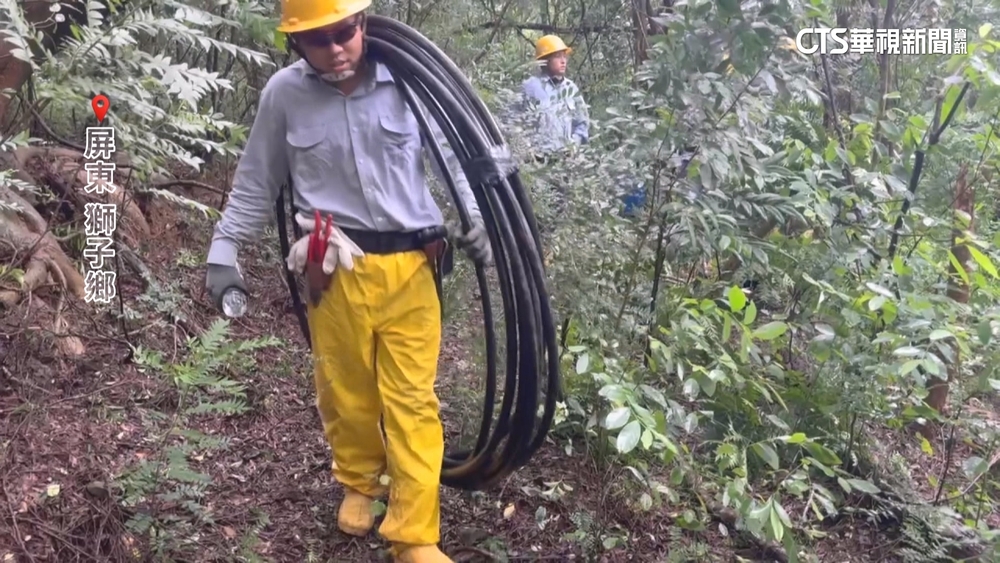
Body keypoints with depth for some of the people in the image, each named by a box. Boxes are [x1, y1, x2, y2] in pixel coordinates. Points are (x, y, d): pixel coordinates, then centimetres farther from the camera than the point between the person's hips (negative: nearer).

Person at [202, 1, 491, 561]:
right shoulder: (284, 93, -2)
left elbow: (450, 154, 9)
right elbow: (256, 184, 9)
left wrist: (474, 217, 3)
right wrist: (224, 251, 9)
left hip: (410, 267, 0)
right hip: (336, 270, 1)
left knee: (413, 400, 2)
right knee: (346, 392, 14)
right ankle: (359, 482, 44)